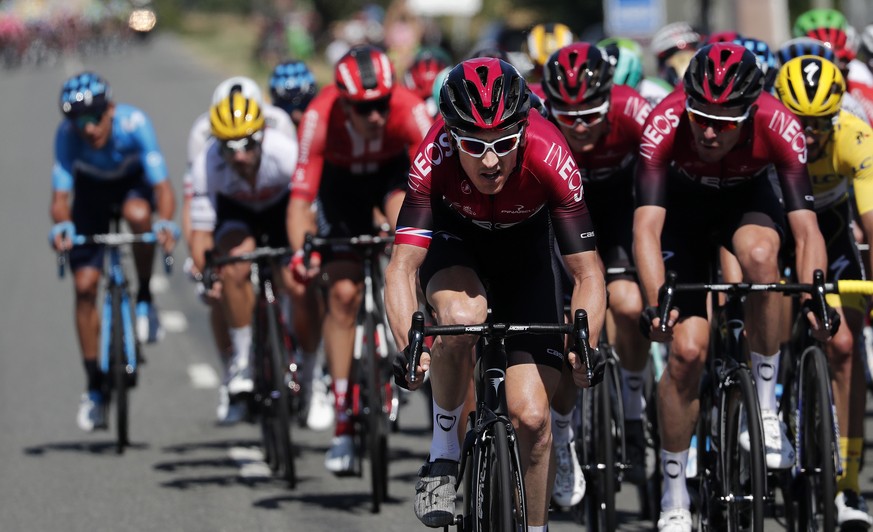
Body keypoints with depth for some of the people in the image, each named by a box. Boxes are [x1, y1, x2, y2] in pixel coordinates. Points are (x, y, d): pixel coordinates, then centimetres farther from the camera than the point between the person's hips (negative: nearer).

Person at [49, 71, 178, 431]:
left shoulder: (134, 124, -34)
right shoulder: (67, 136, -31)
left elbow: (162, 186, -37)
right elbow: (60, 195, -33)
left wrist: (166, 223, -56)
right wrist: (61, 225, -55)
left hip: (133, 183, -1)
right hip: (91, 190, 1)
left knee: (138, 214, -38)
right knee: (85, 284, -8)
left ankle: (145, 300, -13)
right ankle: (95, 386, 4)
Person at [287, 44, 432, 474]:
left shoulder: (409, 109, -36)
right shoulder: (321, 117, -36)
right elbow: (300, 200, -37)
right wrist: (301, 251, -54)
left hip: (393, 172, 0)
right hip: (342, 182, 0)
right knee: (343, 293, -8)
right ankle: (343, 424, 0)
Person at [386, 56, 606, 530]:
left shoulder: (550, 158, -35)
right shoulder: (433, 159, -35)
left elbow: (587, 274, -30)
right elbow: (402, 267, -36)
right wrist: (408, 346, -52)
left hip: (524, 247, 1)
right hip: (454, 239, 0)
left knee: (531, 416, -10)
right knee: (462, 317, -36)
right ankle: (444, 448, -13)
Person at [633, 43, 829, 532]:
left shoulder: (779, 128, -35)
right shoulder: (665, 125, -36)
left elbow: (806, 228, -37)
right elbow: (647, 227, -42)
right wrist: (657, 303, -57)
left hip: (747, 199, 0)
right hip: (683, 206, 0)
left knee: (760, 255, -36)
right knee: (688, 349, -11)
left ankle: (766, 408, -19)